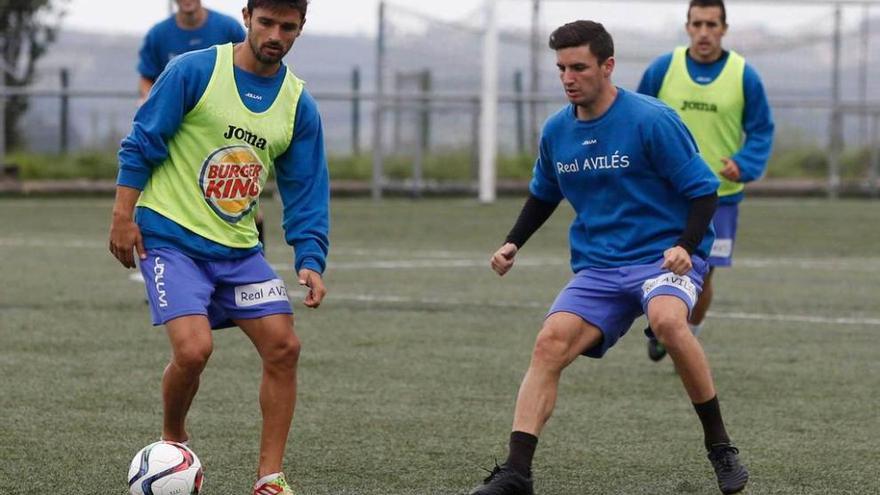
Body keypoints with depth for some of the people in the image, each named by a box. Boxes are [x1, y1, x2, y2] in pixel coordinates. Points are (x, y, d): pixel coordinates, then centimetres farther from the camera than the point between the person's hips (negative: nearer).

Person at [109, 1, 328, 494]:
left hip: (239, 248, 5)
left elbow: (307, 194, 6)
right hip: (172, 236, -5)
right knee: (194, 348, -21)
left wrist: (311, 260, -7)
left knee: (284, 346, -7)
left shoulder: (299, 105, 4)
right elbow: (141, 144, -4)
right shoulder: (194, 72, -9)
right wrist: (124, 216, -10)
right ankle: (172, 440, 9)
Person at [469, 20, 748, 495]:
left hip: (664, 257, -5)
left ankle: (720, 448, -20)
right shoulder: (556, 131, 7)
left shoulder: (651, 120, -11)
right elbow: (542, 196, 26)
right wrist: (513, 243, 10)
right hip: (597, 269, 5)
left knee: (667, 319, -36)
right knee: (550, 343, -18)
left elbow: (703, 190, -8)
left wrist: (685, 246, -24)